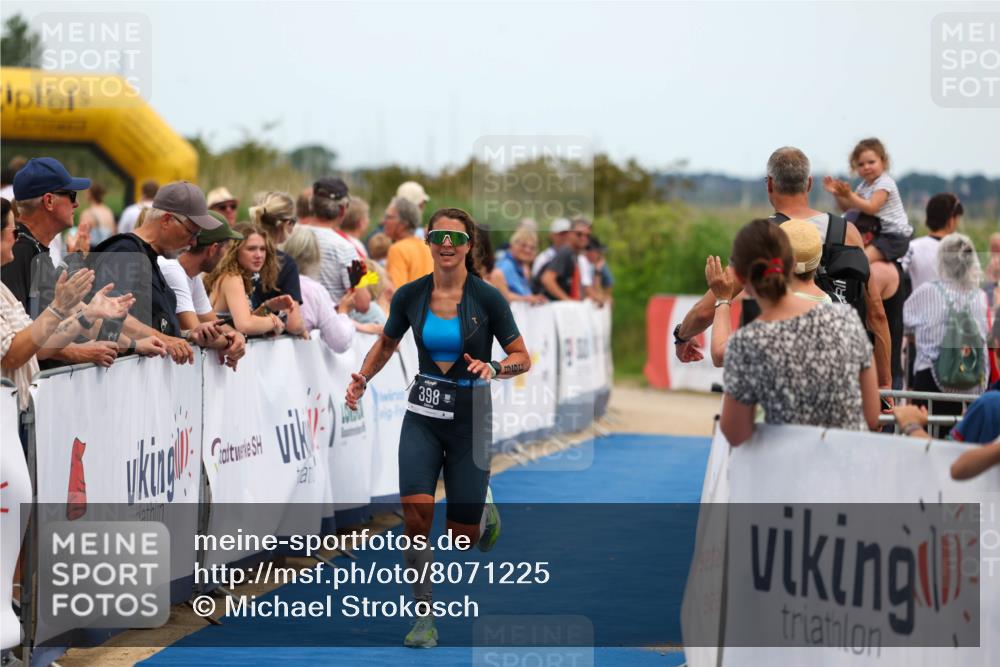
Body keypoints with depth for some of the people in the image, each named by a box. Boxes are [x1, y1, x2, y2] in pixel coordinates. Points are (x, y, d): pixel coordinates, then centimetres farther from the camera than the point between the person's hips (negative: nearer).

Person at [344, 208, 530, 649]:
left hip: (470, 417, -2)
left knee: (462, 537, 2)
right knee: (415, 512, -19)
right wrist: (362, 379, -1)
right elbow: (386, 344, 16)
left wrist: (493, 369, -23)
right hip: (423, 415, 2)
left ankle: (485, 513, 40)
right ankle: (425, 616, -7)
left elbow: (522, 359, -3)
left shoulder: (487, 298, -11)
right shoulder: (409, 296, -2)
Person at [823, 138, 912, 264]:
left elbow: (871, 208, -25)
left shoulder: (884, 183, -15)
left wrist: (849, 195, -30)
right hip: (879, 234, 10)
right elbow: (846, 207, 12)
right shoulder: (864, 186, 12)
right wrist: (837, 194, -7)